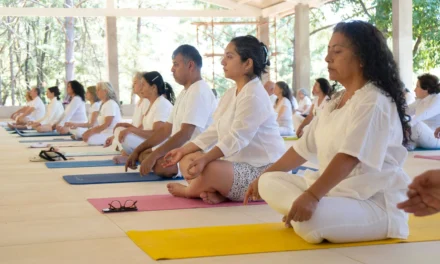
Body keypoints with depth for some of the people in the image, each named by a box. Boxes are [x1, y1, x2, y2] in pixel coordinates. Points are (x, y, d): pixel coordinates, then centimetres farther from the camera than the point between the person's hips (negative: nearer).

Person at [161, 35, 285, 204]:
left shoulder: (254, 96, -18)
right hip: (240, 164, 10)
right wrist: (183, 150, 8)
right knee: (187, 160, 5)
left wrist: (205, 159, -40)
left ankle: (190, 191, 0)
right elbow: (214, 131, 14)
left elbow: (236, 139, -29)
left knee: (211, 169, -33)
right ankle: (217, 192, -17)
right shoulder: (230, 94, 14)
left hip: (263, 171, -10)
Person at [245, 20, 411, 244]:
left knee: (308, 221, -33)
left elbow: (349, 157, -29)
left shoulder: (373, 101, -16)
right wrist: (264, 176, 17)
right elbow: (303, 147, 17)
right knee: (269, 183, 3)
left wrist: (312, 196, -38)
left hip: (376, 202, -8)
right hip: (334, 190, 8)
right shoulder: (335, 101, 13)